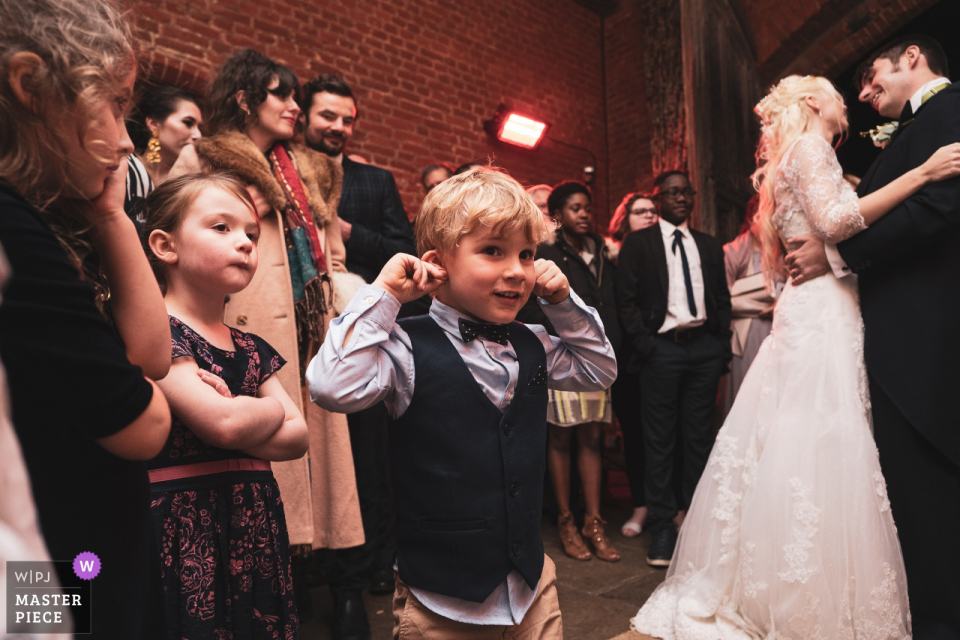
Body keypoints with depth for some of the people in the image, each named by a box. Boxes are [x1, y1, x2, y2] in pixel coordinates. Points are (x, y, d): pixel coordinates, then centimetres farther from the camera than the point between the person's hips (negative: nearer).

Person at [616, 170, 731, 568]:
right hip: (662, 347, -4)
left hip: (705, 347, 4)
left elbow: (723, 300, 17)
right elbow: (626, 301, -1)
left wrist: (723, 346, 5)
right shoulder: (637, 243, 6)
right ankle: (662, 525, 10)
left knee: (699, 437, 9)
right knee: (659, 441, 1)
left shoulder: (710, 246, 18)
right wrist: (645, 346, -10)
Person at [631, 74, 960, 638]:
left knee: (799, 451, 7)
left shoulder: (806, 156, 28)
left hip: (820, 312, 9)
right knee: (825, 452, -9)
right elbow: (834, 221, -16)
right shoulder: (809, 146, 0)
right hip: (821, 312, -9)